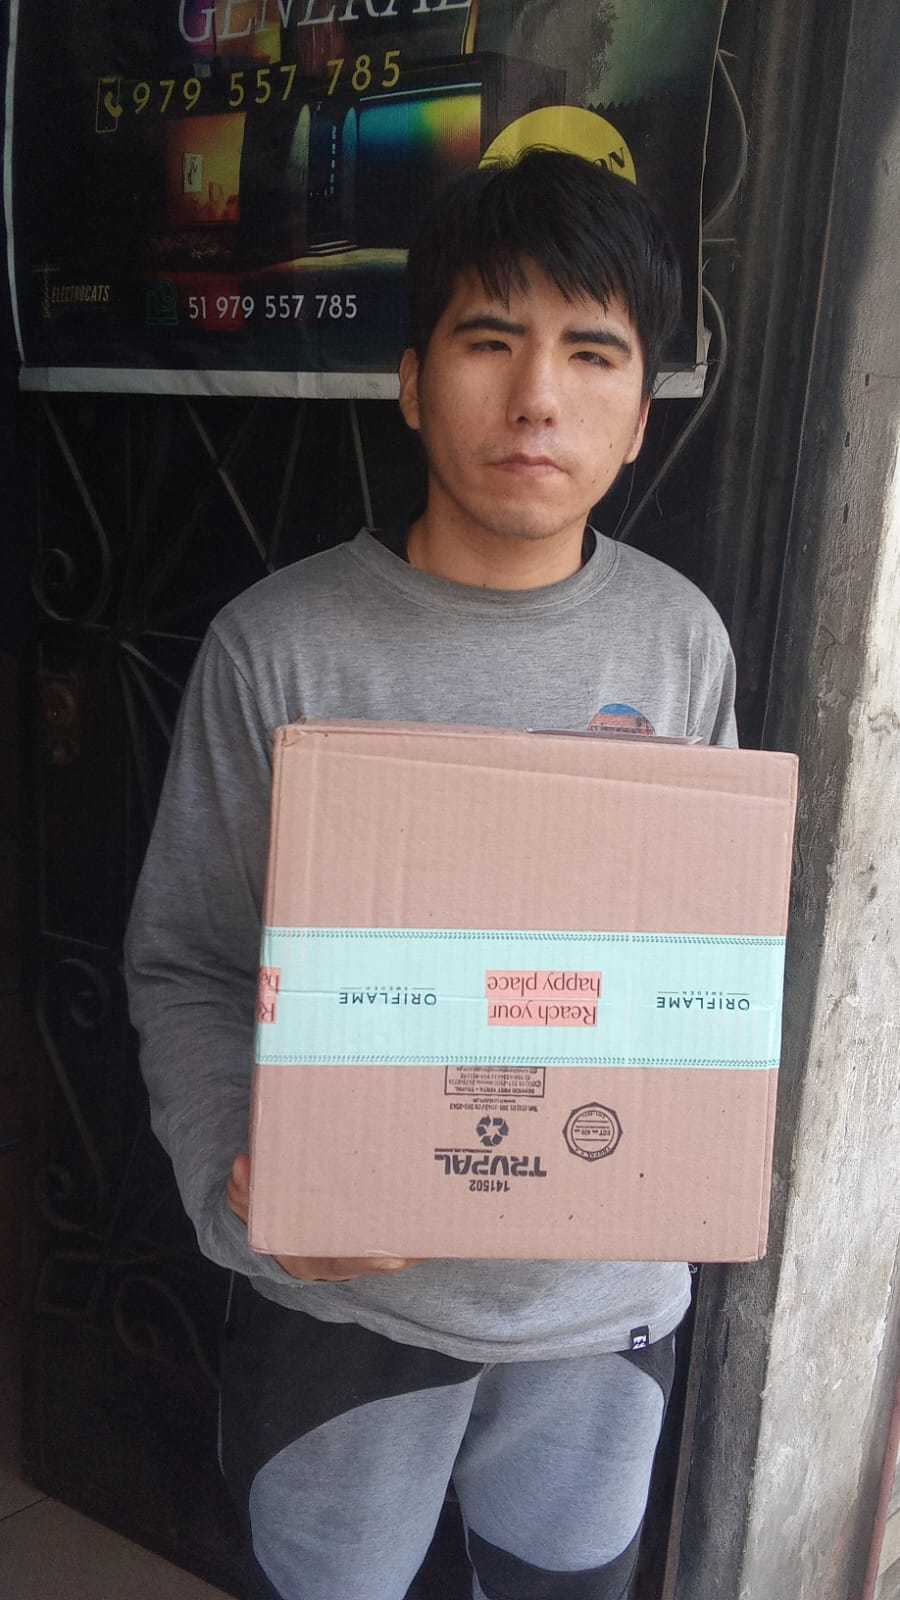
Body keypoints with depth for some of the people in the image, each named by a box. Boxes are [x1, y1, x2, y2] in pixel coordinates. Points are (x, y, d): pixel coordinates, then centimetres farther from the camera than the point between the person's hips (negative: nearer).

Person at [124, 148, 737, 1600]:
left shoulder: (681, 639, -4)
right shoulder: (277, 645, -14)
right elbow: (184, 964, -8)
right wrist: (242, 1178, -23)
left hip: (609, 1283, 3)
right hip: (345, 1289, -2)